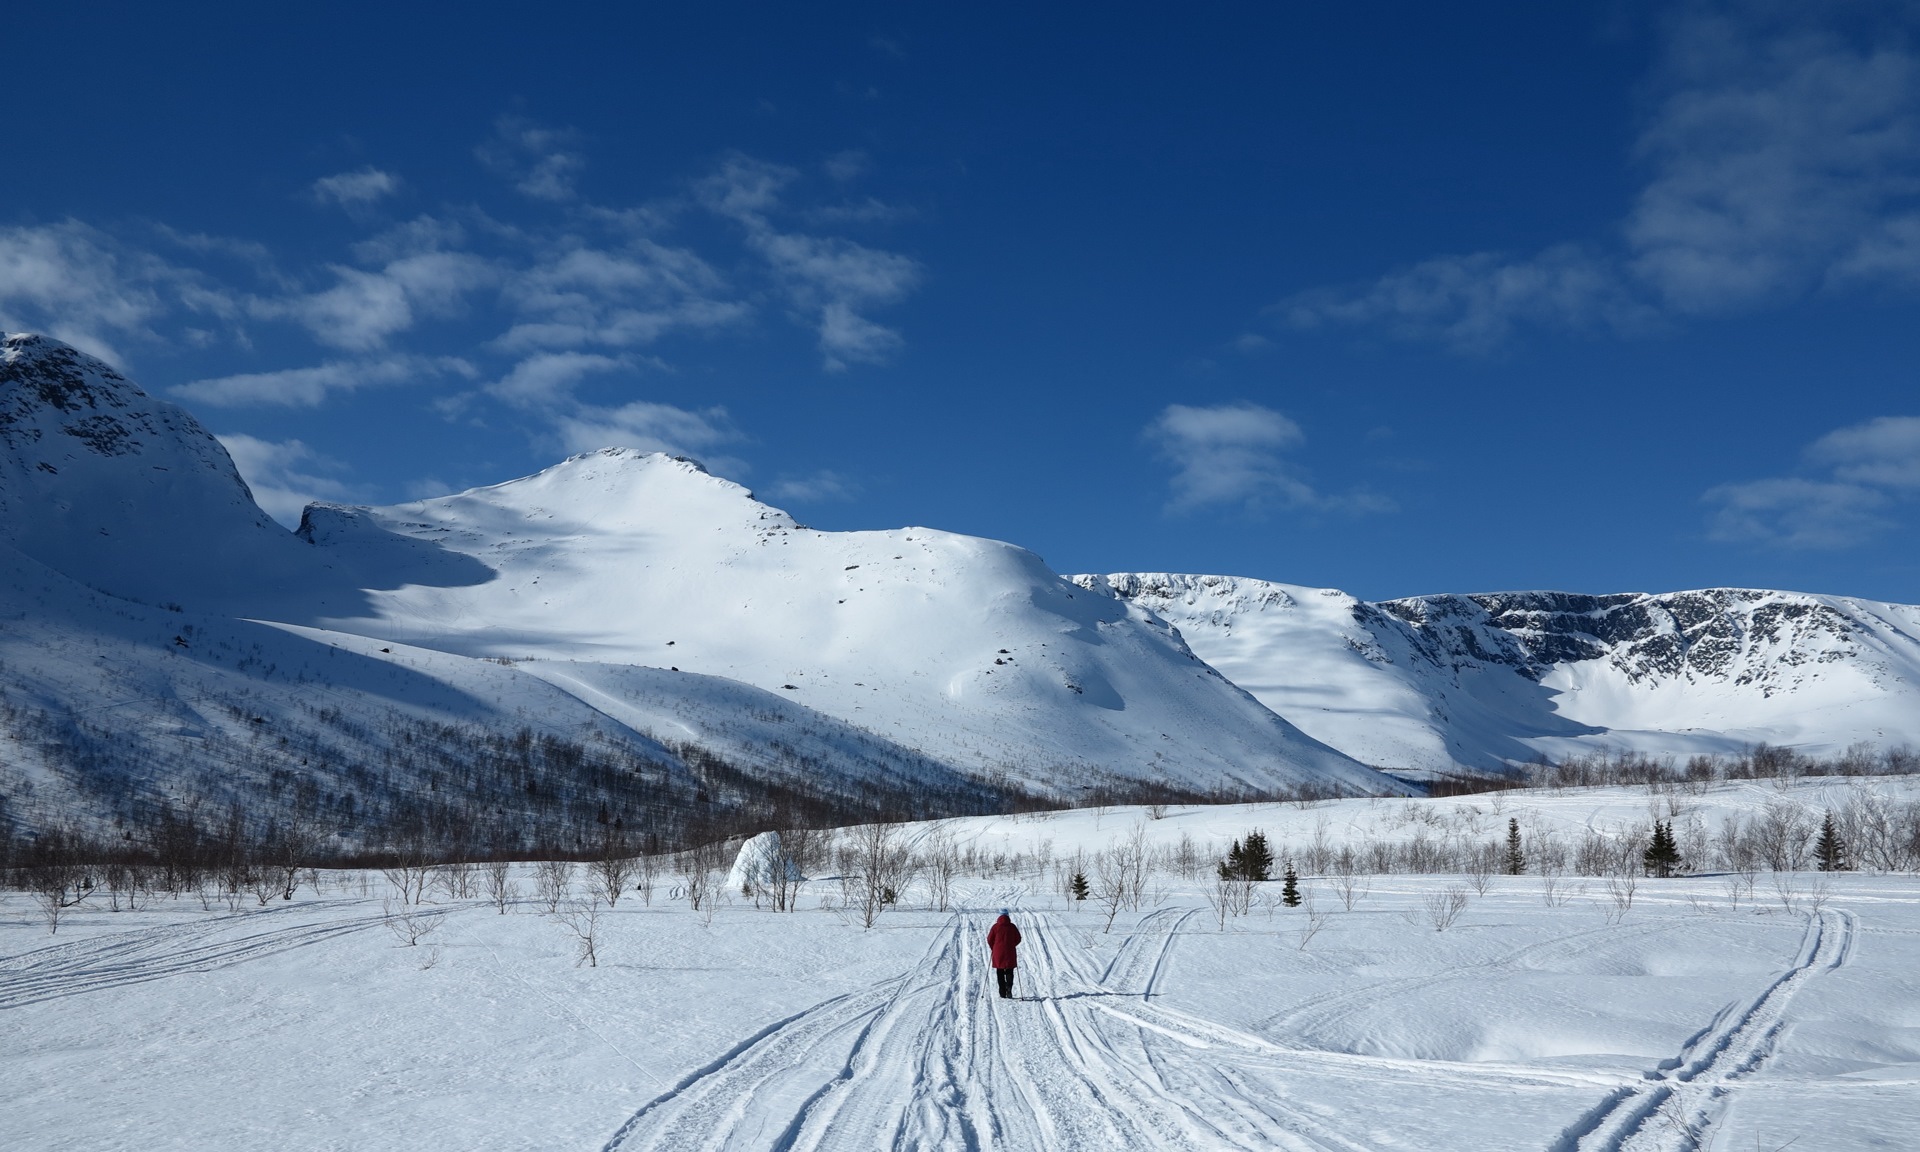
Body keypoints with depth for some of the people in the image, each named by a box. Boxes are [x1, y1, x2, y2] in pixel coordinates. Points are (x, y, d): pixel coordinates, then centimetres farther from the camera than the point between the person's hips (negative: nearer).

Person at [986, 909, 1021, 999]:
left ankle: (1003, 994, 5)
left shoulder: (996, 926, -4)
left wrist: (993, 948, 17)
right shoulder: (1012, 927, -2)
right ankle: (1009, 989, -15)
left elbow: (989, 939, -1)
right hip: (1010, 953, 0)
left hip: (998, 952, 0)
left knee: (1000, 974, 8)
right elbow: (1018, 939, 5)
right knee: (1009, 972, 8)